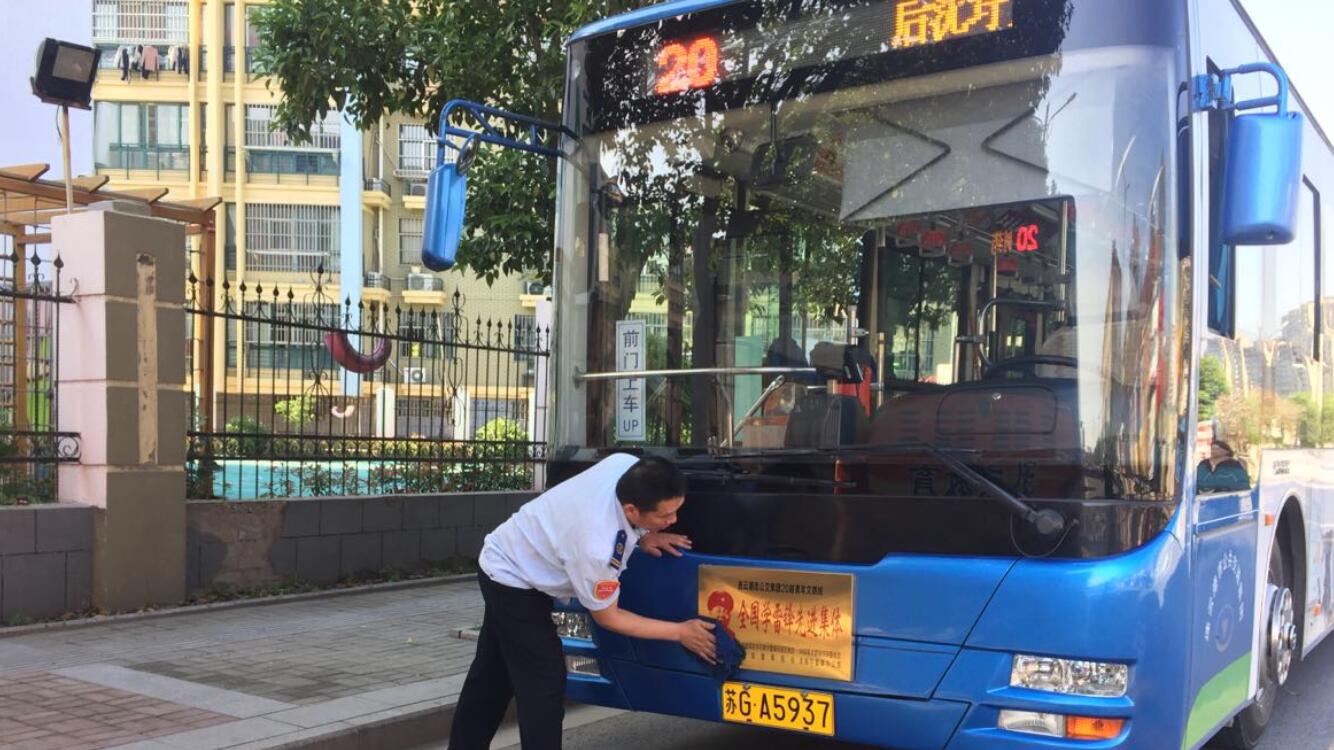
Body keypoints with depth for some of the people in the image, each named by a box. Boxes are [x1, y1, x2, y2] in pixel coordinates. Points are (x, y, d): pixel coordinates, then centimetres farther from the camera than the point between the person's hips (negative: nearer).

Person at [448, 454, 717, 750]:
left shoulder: (630, 467, -23)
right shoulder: (597, 547, -39)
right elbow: (607, 617, -20)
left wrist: (642, 536, -9)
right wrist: (680, 632, -17)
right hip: (515, 581, -9)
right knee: (544, 684, -9)